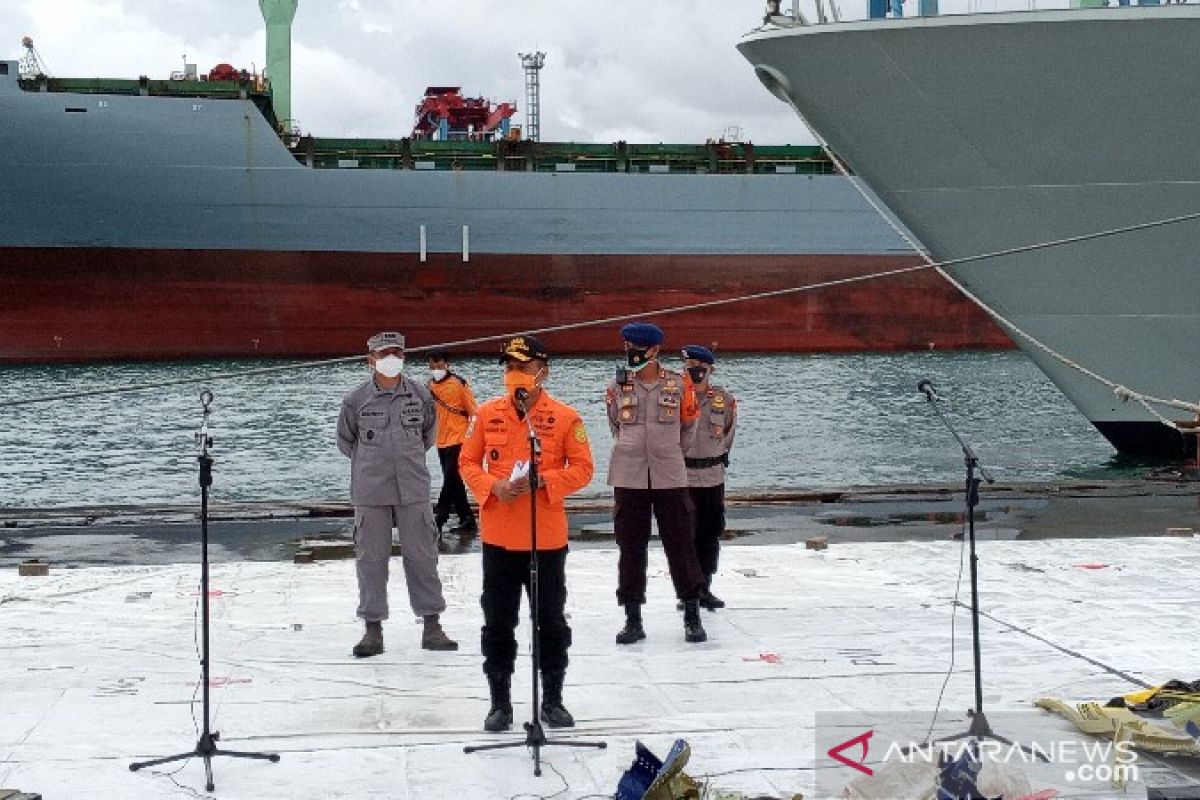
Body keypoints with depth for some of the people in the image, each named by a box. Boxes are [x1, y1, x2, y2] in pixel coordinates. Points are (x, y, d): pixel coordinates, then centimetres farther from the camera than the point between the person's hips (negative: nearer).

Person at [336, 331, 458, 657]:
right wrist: (371, 461, 10)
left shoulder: (420, 395, 2)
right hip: (370, 493, -1)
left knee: (422, 555, 4)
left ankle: (431, 626, 12)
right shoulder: (356, 399, -3)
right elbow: (345, 440, 10)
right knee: (371, 559, 3)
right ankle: (373, 628, 12)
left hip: (413, 490, 1)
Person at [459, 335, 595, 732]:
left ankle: (553, 700, 21)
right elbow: (467, 463, 6)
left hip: (547, 538, -1)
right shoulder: (487, 413, 2)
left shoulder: (565, 417, -4)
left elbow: (582, 468, -3)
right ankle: (500, 703, 18)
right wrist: (492, 486, -13)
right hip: (498, 537, 2)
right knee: (498, 624, 7)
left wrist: (542, 480, -18)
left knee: (551, 623, 8)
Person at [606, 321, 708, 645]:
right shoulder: (617, 387, 1)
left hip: (670, 478, -1)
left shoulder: (679, 386, -2)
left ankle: (692, 617, 11)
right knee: (630, 548, 4)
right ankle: (633, 620, 12)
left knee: (680, 545, 2)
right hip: (628, 479, 1)